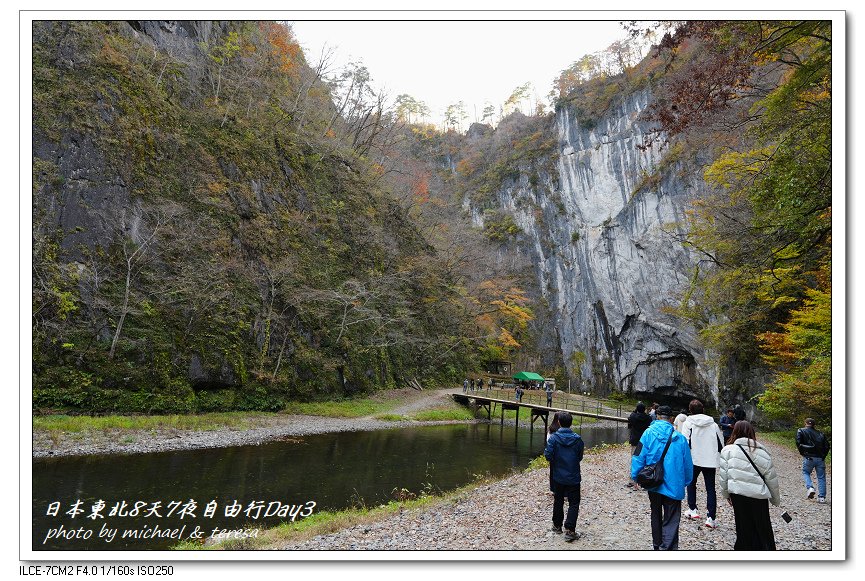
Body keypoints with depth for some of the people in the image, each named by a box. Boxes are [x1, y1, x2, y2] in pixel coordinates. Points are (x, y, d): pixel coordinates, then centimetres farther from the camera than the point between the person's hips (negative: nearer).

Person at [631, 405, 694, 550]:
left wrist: (635, 476, 2)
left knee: (656, 516, 21)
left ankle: (657, 546, 34)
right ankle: (667, 548, -8)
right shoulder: (679, 438, -7)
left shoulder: (649, 434, -8)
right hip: (673, 486, -1)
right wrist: (685, 482, 16)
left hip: (653, 484, 2)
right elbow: (688, 465, 2)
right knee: (671, 521, 4)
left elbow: (638, 458, -9)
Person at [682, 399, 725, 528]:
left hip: (694, 459, -2)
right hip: (710, 461, 2)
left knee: (691, 483, 20)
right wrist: (717, 459, 23)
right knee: (711, 489, 6)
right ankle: (711, 517, -2)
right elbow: (721, 443, 12)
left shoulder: (688, 423, -4)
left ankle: (692, 509, 22)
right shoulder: (713, 424, 7)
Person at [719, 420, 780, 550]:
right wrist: (776, 500, 23)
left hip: (738, 496, -1)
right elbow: (772, 479, 9)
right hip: (759, 497, 1)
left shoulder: (728, 450, -2)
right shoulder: (762, 453, 3)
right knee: (763, 530, 13)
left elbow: (723, 475, -2)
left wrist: (726, 493, 14)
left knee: (744, 531, 11)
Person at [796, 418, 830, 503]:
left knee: (805, 472, 18)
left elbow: (798, 442, -10)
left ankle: (810, 487, -6)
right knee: (821, 477, 10)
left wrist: (802, 453, 1)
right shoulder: (820, 433, 13)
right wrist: (823, 456, 11)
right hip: (820, 458, 3)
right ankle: (822, 497, 7)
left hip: (808, 457, -2)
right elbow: (827, 445, 5)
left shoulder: (801, 431, 3)